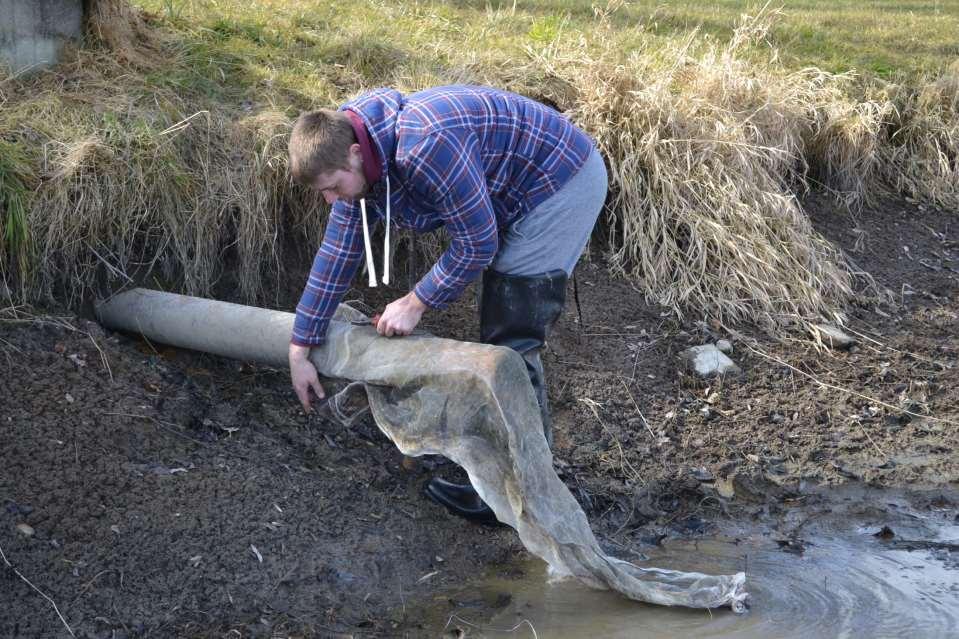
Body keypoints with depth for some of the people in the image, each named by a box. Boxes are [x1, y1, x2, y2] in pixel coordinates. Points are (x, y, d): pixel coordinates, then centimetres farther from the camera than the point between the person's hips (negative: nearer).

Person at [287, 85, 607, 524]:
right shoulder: (355, 159, -4)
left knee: (512, 339, -9)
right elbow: (337, 253, 3)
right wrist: (299, 350, 6)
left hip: (563, 184, -9)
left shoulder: (425, 146, -34)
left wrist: (416, 303, -13)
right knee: (499, 327, 17)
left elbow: (478, 244, -25)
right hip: (519, 198, 9)